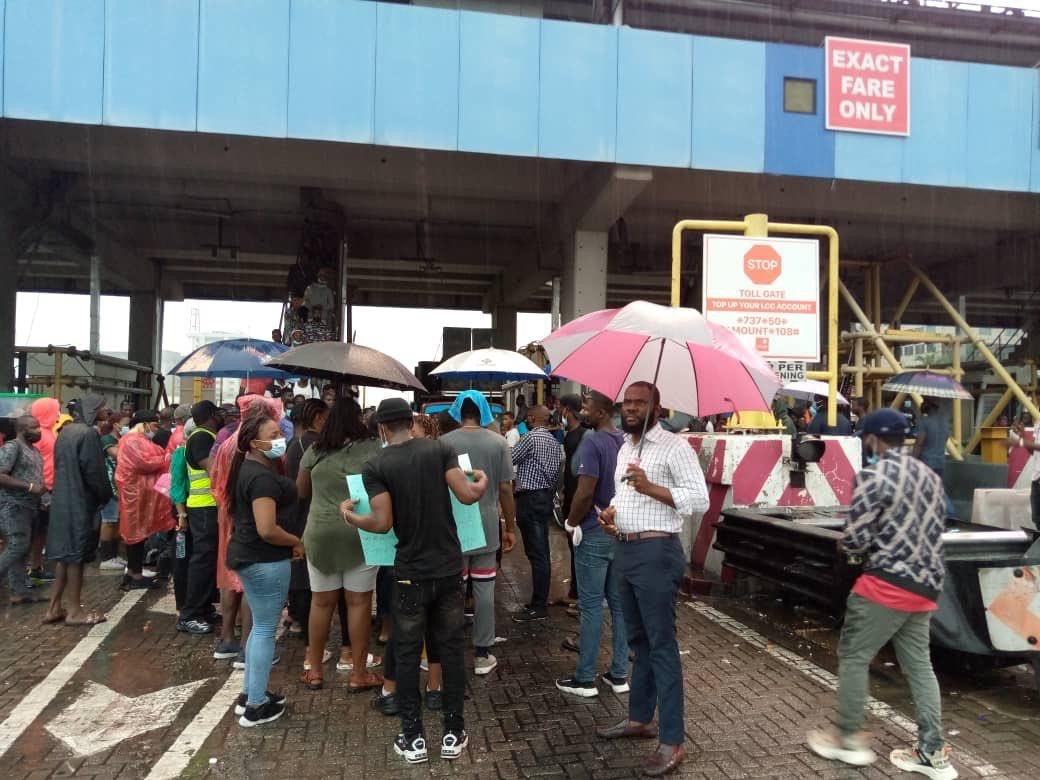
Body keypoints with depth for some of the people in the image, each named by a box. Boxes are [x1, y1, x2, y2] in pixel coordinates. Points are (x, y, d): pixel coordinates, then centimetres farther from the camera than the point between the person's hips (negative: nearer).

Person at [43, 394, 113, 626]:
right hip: (80, 502, -9)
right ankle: (74, 611, 7)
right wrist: (106, 495, -3)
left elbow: (61, 466, 16)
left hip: (63, 499, 9)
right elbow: (93, 471, -17)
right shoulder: (88, 434, -15)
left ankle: (54, 608, 18)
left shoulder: (66, 431, 12)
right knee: (76, 555, -1)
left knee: (66, 554, 14)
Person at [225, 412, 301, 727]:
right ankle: (256, 707, 12)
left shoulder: (248, 468, 10)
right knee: (265, 630, 1)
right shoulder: (262, 477, -22)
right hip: (265, 560, -10)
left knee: (261, 626, 20)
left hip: (248, 556, 10)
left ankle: (248, 694, 31)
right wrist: (297, 542, -11)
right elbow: (267, 530, -28)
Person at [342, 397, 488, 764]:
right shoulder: (440, 448, -4)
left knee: (407, 655, 11)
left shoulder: (375, 466, -7)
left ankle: (413, 738, 19)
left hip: (410, 573, -2)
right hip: (449, 568, 2)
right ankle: (453, 734, 21)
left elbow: (383, 523, -12)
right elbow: (467, 495, -10)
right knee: (451, 648, 12)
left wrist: (350, 517, 6)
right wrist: (483, 481, 11)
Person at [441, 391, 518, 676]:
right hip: (487, 527, 1)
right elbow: (506, 488, -4)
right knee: (484, 591, 8)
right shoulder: (498, 442, -3)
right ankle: (482, 654, 16)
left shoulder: (444, 442, -5)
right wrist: (510, 528, 5)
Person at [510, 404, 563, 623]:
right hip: (546, 497, 9)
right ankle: (540, 599, 20)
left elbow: (509, 460, -8)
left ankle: (538, 607, -2)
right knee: (541, 552, 13)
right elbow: (558, 471, 15)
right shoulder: (555, 442, 14)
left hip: (531, 499, -9)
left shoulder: (531, 438, -13)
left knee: (536, 554, -6)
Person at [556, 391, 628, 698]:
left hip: (594, 534, -7)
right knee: (620, 604, 12)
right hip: (622, 532, 7)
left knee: (591, 606, 1)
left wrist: (571, 523, -8)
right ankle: (619, 674, 20)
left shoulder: (592, 443, -16)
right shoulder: (628, 442, 7)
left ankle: (585, 679, 10)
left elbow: (585, 493, -23)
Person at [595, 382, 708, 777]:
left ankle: (672, 742, 4)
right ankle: (640, 718, 32)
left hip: (656, 552, -8)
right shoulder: (625, 448, 15)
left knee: (662, 644, -4)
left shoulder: (674, 446, -11)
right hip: (626, 551, 9)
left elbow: (700, 498, -17)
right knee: (638, 640, 18)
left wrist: (650, 487, -25)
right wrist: (612, 510, 5)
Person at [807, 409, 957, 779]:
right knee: (919, 665, 15)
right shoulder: (930, 476, 12)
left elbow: (856, 538, -15)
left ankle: (849, 739, 15)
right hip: (925, 586, 8)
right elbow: (930, 531, 17)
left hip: (886, 584, -8)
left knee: (853, 657, 6)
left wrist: (846, 544, 6)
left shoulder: (873, 476, -13)